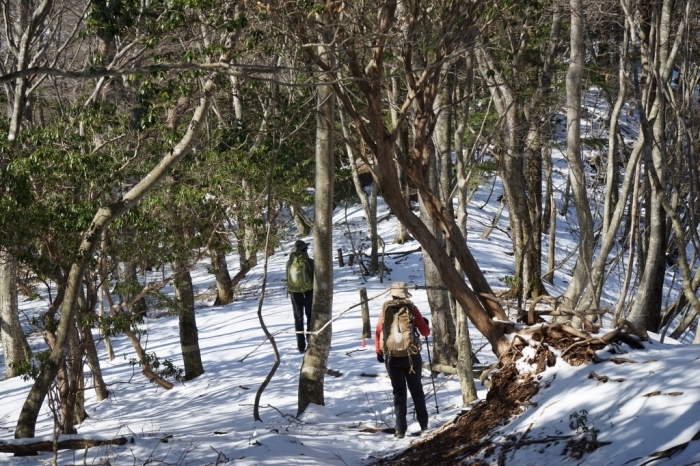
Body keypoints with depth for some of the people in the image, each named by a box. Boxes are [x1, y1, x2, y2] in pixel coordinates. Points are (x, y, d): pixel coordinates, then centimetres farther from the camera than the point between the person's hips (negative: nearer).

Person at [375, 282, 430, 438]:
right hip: (411, 356, 0)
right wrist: (425, 324, 21)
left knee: (399, 391, 6)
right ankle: (424, 424, 22)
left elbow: (378, 333, -3)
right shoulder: (411, 309, -5)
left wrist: (379, 352, 8)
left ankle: (400, 429, -2)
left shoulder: (386, 310, -3)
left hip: (392, 357, 0)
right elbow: (425, 332, -1)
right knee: (416, 389, 16)